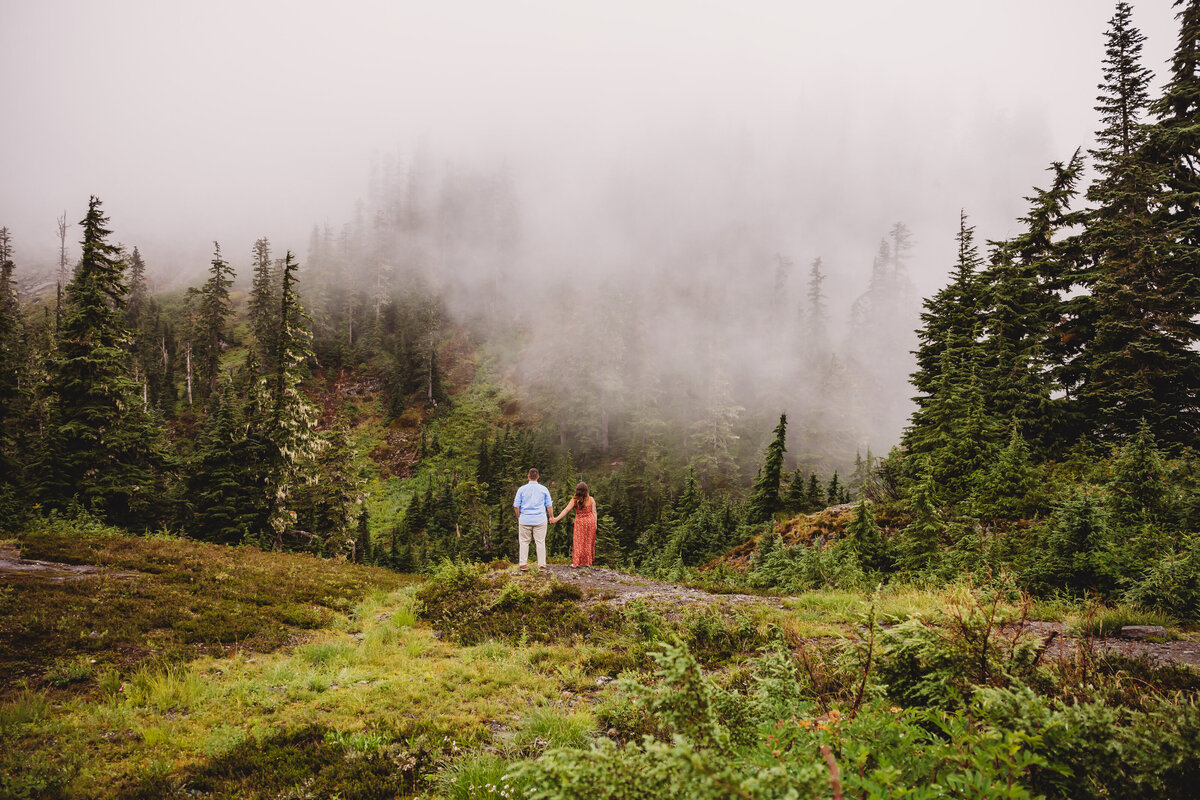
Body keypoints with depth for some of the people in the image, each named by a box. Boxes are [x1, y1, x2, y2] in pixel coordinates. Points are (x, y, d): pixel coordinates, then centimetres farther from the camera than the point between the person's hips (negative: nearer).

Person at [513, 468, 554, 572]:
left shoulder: (522, 489, 0)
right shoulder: (544, 489, 1)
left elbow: (516, 506, 2)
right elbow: (549, 506, 5)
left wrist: (519, 517, 17)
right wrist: (551, 517, 19)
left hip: (525, 519, 0)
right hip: (540, 520, 0)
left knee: (524, 542, 9)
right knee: (540, 542, 4)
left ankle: (523, 564, 7)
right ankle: (542, 565, 3)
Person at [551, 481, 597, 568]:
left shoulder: (574, 500, -7)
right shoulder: (591, 499, -4)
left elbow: (566, 510, -12)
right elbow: (594, 512, -3)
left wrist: (556, 518, -13)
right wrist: (595, 523, 5)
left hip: (579, 522, -1)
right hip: (590, 521, 1)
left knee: (578, 542, 5)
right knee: (589, 542, 11)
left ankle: (575, 562, -1)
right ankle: (587, 562, 15)